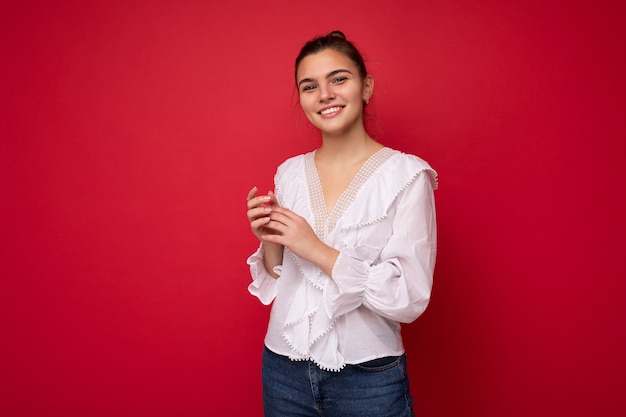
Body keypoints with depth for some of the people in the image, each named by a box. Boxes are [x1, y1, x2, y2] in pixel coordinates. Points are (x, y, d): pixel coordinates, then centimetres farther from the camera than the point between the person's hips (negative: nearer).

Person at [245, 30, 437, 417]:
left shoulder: (407, 175, -11)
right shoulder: (289, 173, 1)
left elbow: (411, 298, -16)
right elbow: (277, 284, 8)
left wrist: (318, 250, -20)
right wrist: (270, 241, -11)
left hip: (368, 377, -3)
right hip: (285, 370, 4)